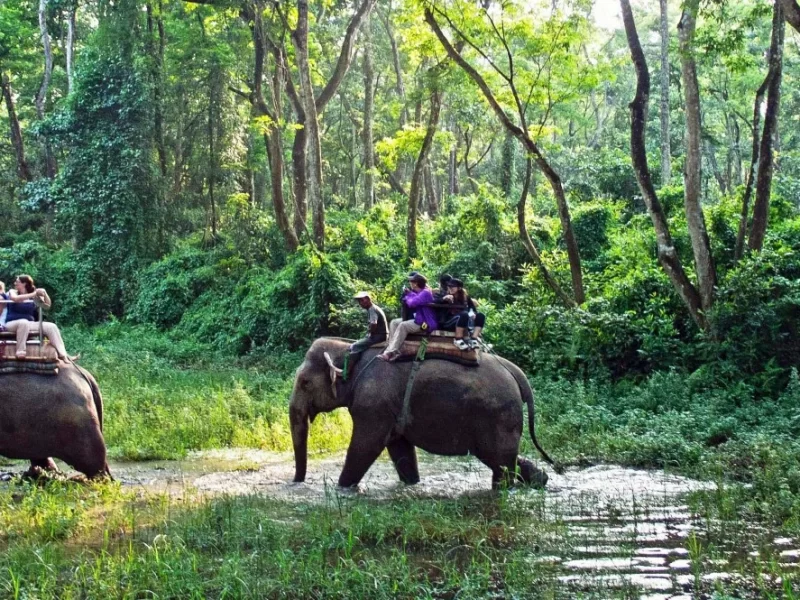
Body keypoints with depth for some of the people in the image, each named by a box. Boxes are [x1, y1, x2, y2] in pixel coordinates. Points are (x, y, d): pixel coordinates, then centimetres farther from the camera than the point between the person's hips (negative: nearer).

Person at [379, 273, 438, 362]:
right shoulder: (419, 292, 15)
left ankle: (390, 352, -28)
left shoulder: (425, 293, -17)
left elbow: (412, 303, -28)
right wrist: (408, 294, -1)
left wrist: (407, 297, -6)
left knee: (403, 326, -28)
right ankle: (392, 350, -12)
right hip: (420, 320, 11)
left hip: (425, 324, -11)